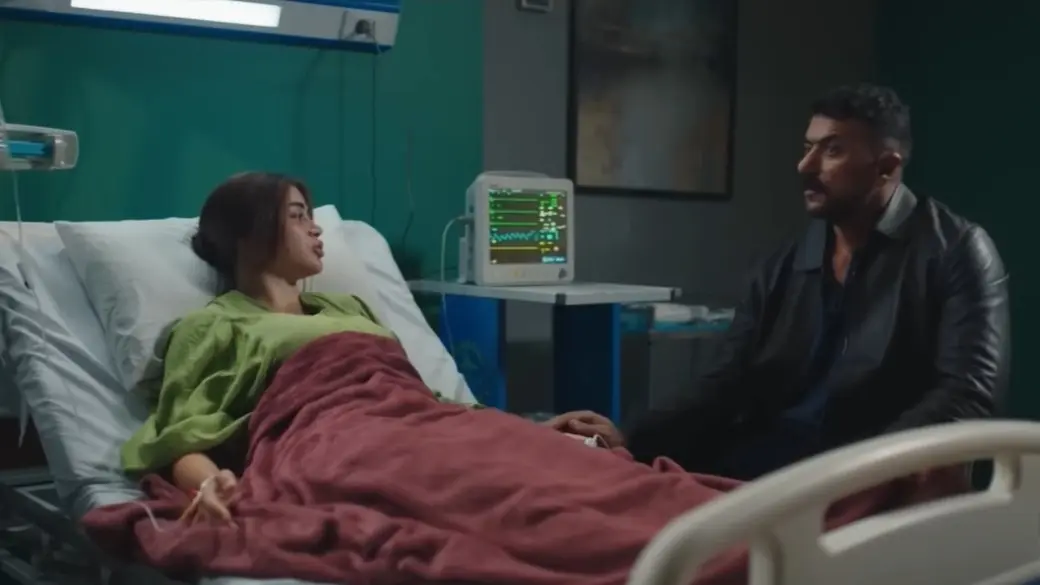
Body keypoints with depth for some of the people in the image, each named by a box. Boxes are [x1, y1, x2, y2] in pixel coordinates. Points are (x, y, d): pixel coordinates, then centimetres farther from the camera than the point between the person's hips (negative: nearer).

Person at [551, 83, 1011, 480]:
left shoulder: (956, 250, 1)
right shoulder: (782, 268, 15)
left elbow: (967, 394, -9)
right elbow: (726, 389, 10)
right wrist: (633, 440, -8)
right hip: (758, 467, 5)